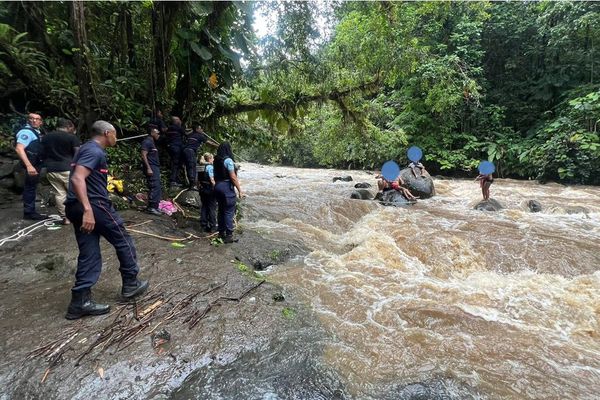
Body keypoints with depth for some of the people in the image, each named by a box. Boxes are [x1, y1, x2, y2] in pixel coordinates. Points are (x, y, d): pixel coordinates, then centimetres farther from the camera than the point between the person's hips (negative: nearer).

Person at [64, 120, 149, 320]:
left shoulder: (87, 149, 19)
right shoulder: (95, 151, -12)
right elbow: (77, 178, -26)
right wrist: (88, 210, -34)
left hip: (76, 207, 10)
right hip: (94, 205, -10)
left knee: (89, 254, 9)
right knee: (123, 242, 6)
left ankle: (80, 301, 10)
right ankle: (130, 284, 19)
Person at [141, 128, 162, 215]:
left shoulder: (152, 142, 21)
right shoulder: (147, 142, -8)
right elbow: (144, 156, -16)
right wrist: (148, 168, -22)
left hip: (155, 168, 10)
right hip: (151, 168, -10)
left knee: (157, 187, 9)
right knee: (154, 187, -13)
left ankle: (154, 206, 13)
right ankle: (151, 207, -11)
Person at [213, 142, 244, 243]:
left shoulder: (216, 160, 9)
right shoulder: (228, 160, -15)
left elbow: (215, 175, 12)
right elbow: (233, 177, -16)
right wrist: (240, 190, -12)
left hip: (218, 186, 8)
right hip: (227, 187, -8)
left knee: (221, 211, 15)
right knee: (229, 212, -3)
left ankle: (221, 233, 24)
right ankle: (228, 236, -1)